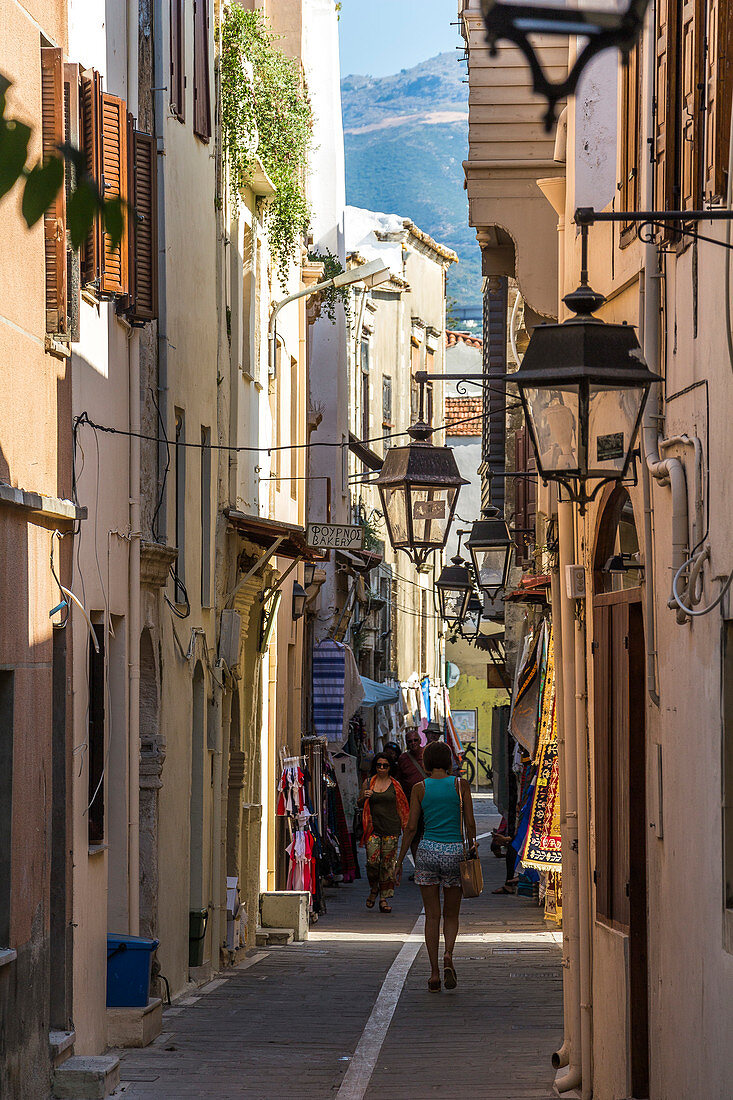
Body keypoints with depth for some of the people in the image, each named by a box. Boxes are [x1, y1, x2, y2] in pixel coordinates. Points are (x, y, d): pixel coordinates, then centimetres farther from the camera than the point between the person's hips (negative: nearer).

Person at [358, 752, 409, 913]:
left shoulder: (395, 785, 7)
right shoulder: (368, 783, 9)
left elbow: (402, 807, 11)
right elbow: (360, 804, 16)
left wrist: (405, 826, 2)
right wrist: (365, 797, -7)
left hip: (391, 828, 0)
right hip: (373, 828, 0)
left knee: (388, 864, -1)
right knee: (372, 862, -10)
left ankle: (384, 898, 6)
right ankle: (373, 889, 17)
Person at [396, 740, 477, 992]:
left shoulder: (420, 788, 1)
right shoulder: (460, 785, -1)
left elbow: (411, 827, -1)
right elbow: (470, 823, -3)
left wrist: (400, 861, 5)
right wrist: (472, 849, 11)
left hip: (428, 850, 0)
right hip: (454, 851, 0)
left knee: (432, 916, 7)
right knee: (451, 915, 13)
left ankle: (434, 973, 1)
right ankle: (448, 955, -15)